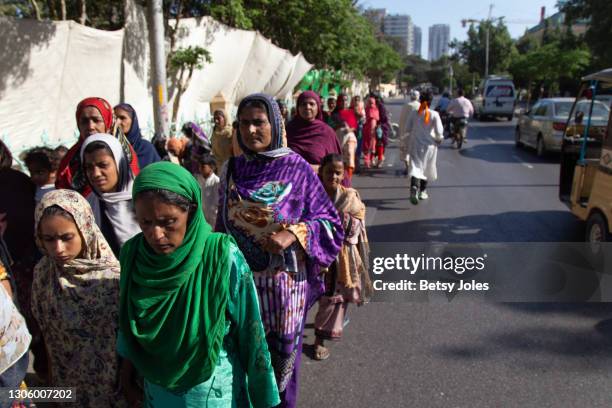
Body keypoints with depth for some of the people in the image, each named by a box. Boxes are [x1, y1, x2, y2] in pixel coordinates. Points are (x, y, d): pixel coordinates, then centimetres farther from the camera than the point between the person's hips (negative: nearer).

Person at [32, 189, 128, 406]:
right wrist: (52, 377, 8)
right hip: (72, 382, 3)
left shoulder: (115, 274, -23)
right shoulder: (43, 274, -11)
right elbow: (48, 335, 2)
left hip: (117, 377, -3)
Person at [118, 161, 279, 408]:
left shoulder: (224, 258, -26)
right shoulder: (133, 254, -14)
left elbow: (251, 332, -17)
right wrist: (129, 365, 13)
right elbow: (127, 318, 3)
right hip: (156, 386, 3)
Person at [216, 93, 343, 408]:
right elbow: (223, 225, 12)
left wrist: (293, 234, -20)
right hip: (241, 277, 3)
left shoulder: (296, 168, -8)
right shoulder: (233, 169, 3)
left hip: (284, 279, -3)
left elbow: (329, 221, -5)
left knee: (282, 349, 12)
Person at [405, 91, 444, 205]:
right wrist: (439, 139, 6)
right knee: (427, 168, 17)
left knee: (415, 167, -4)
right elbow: (439, 131, -14)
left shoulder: (414, 113, -4)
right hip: (429, 145, 0)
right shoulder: (434, 114, -10)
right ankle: (422, 191, 26)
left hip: (415, 145, 0)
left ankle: (414, 187, -31)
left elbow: (408, 129, 1)